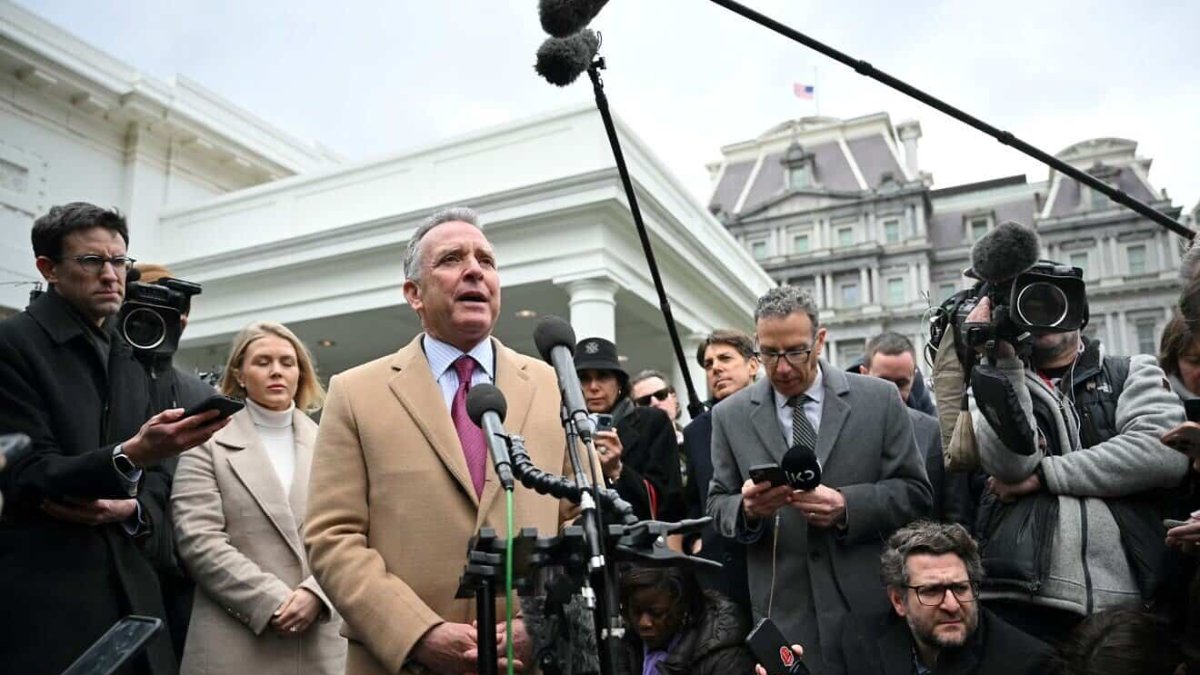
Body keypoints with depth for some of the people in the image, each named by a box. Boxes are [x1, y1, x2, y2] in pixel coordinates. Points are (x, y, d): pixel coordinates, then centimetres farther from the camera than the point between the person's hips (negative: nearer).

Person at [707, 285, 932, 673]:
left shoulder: (879, 400, -2)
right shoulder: (731, 415, 1)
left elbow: (915, 492, -1)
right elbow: (718, 504, 5)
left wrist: (848, 505, -18)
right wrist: (747, 508, -18)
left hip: (869, 603, 0)